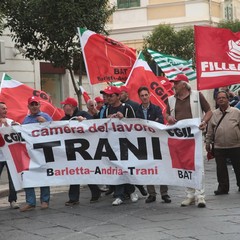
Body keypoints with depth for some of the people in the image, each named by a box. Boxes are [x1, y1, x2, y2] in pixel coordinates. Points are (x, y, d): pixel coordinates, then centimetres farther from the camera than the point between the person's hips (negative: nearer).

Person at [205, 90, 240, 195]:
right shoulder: (213, 114, 9)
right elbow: (210, 131, 13)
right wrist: (208, 143, 12)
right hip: (219, 147, 2)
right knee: (221, 168, 5)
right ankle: (223, 187, 14)